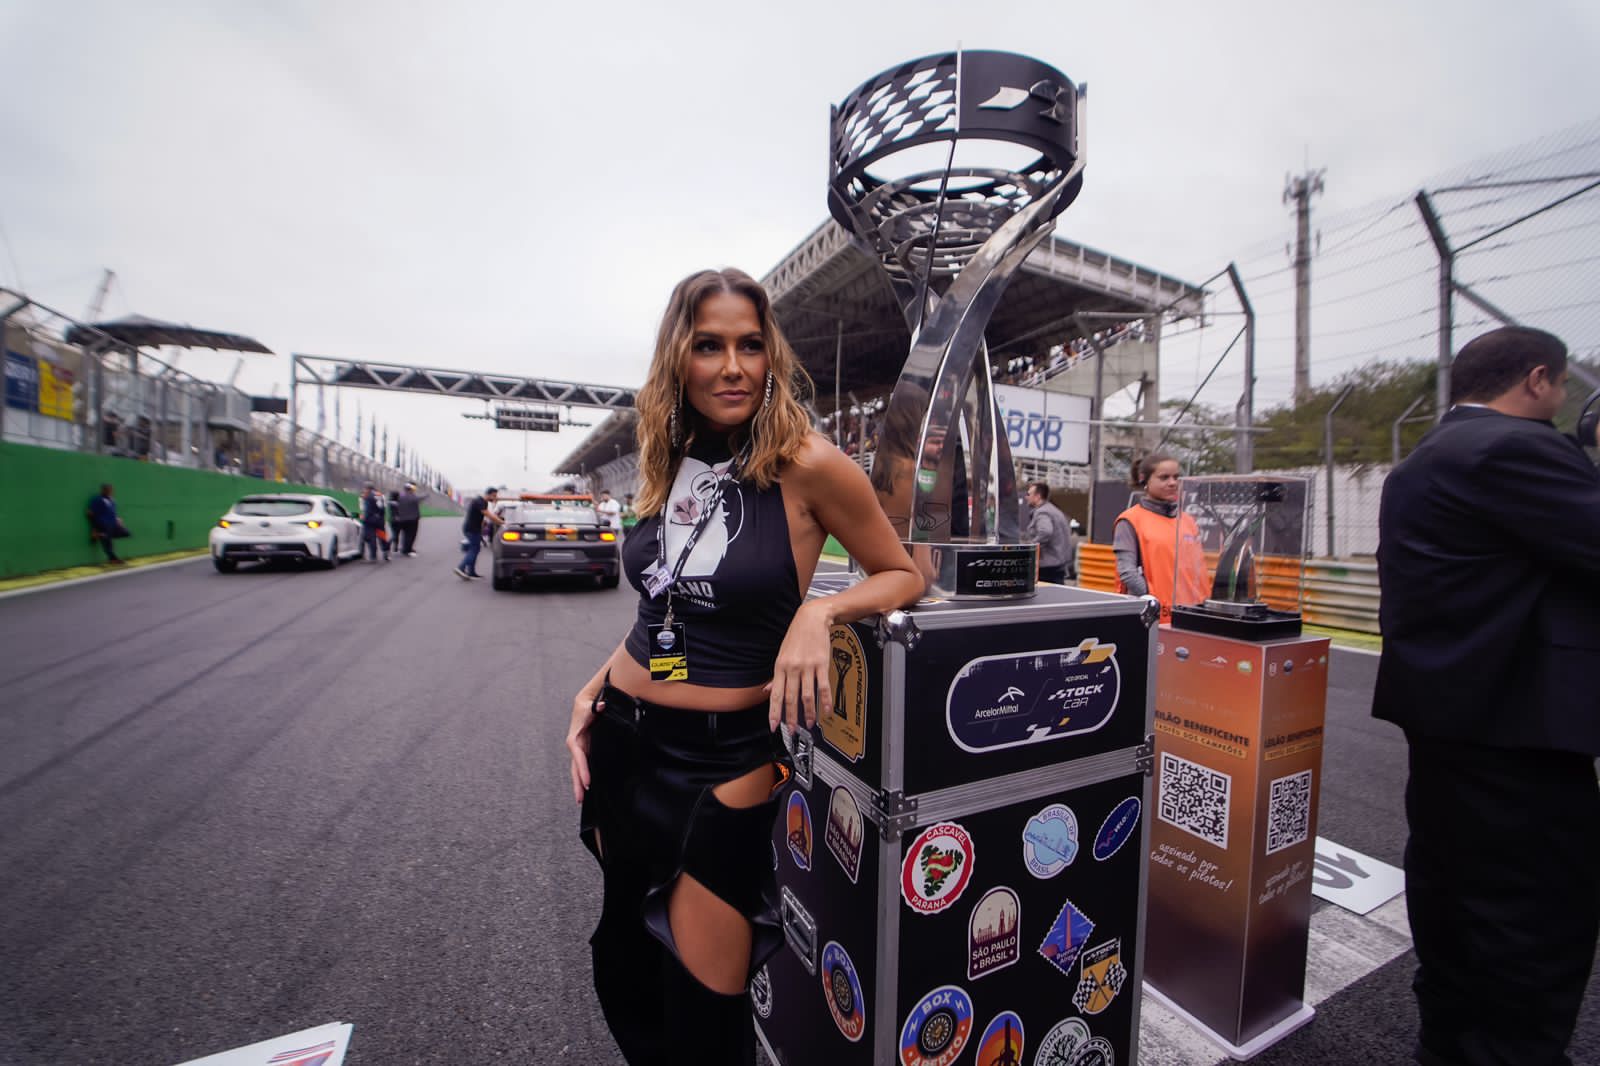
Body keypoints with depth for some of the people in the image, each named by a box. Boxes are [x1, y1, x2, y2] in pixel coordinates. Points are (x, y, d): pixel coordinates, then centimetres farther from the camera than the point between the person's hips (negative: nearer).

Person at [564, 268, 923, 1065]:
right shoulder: (669, 462, 2)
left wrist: (818, 611, -23)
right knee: (622, 962, 24)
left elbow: (902, 575, -6)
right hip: (623, 739, 6)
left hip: (724, 757, -5)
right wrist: (592, 693, 5)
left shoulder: (806, 465, -15)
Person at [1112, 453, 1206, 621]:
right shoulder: (1131, 521, -5)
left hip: (1189, 614, 6)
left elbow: (1198, 569, 17)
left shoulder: (1188, 522, 15)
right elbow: (1127, 572, -13)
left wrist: (1201, 605, 6)